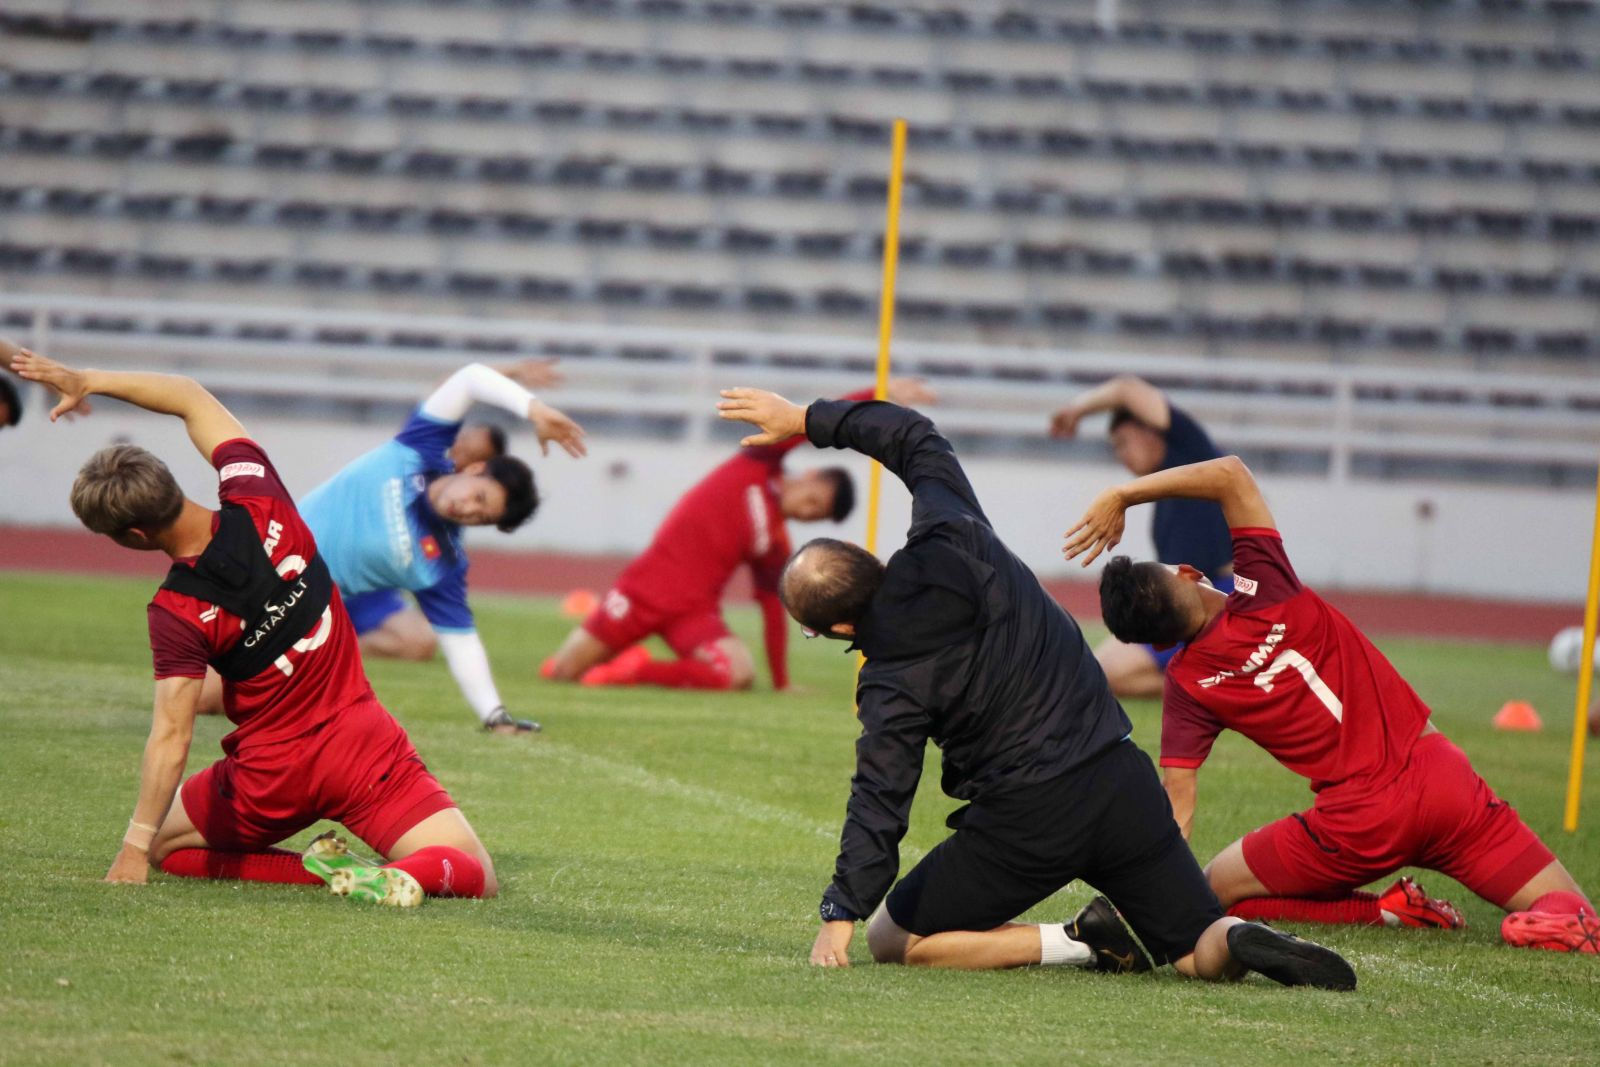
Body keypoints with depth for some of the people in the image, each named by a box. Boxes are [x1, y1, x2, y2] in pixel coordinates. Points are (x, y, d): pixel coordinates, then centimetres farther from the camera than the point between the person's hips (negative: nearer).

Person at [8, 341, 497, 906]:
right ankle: (409, 876, -29)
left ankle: (314, 870, -2)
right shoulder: (261, 504, -9)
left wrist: (135, 848, -17)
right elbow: (192, 398, 4)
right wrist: (85, 381, 2)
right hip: (365, 743, 3)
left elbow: (171, 737, -21)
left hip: (271, 780, -3)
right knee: (474, 877, 8)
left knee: (162, 847, 23)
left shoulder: (176, 613, -19)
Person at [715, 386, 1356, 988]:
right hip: (1124, 784, 6)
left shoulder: (893, 683, -14)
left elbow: (879, 801, -16)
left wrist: (840, 915, -14)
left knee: (890, 943, 10)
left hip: (1030, 821, -6)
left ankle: (1079, 945, -5)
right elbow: (918, 440, 15)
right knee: (1203, 953, 16)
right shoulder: (955, 539, -1)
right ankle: (1242, 940, -22)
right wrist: (808, 420, 19)